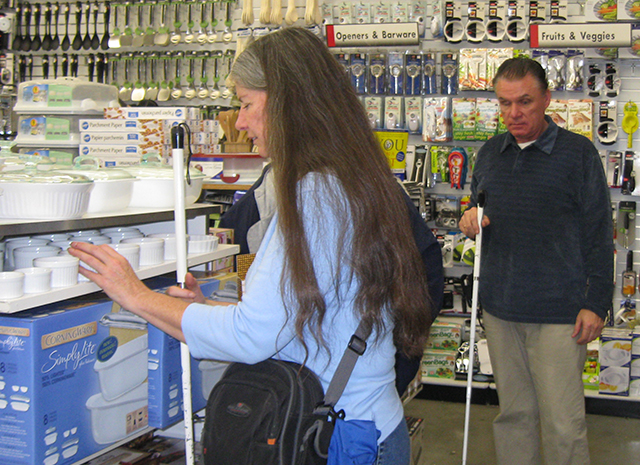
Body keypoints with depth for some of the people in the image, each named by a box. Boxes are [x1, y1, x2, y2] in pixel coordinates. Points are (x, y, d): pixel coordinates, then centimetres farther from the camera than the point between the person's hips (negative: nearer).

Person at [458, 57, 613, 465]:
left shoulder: (578, 153, -4)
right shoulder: (490, 154, 11)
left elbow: (599, 235, -4)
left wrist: (596, 304, -9)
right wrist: (471, 220, 1)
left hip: (559, 314, -5)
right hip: (500, 309, 5)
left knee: (563, 423, -1)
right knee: (513, 412, 15)